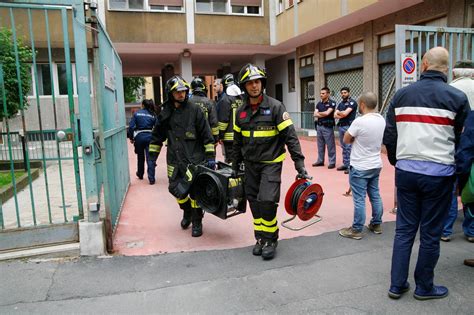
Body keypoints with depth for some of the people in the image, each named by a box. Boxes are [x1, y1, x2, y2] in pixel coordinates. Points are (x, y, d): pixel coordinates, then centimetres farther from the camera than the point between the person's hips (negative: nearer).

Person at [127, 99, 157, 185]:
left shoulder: (137, 114, 2)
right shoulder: (153, 115, 3)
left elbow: (131, 127, -4)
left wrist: (131, 137, 5)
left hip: (139, 136, 1)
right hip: (150, 136, 0)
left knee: (140, 157, 19)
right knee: (150, 158, -1)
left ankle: (140, 174, 37)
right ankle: (151, 178, -7)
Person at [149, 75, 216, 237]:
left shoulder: (194, 109, -4)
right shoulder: (165, 113, 6)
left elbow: (206, 134, -4)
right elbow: (157, 136, 15)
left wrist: (211, 156, -7)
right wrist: (152, 156, 13)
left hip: (194, 158, -3)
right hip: (174, 159, 4)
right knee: (175, 189, 7)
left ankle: (197, 222, 19)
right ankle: (187, 211, 36)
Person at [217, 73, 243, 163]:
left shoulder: (225, 99, -12)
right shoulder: (241, 98, 10)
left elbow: (223, 120, -15)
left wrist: (220, 135, -8)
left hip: (229, 136, -7)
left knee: (230, 159, -3)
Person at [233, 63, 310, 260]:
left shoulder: (275, 106, -10)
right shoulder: (241, 112, 5)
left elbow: (290, 136, -13)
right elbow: (238, 142, 14)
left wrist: (299, 163, -19)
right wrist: (235, 166, 15)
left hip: (271, 163, -5)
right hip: (250, 165, 5)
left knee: (267, 201, -12)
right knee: (254, 203, 9)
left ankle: (270, 240, 9)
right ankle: (260, 237, 26)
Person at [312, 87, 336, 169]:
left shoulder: (332, 103, -5)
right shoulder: (319, 104, 12)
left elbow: (327, 113, -16)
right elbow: (315, 114, 2)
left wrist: (319, 113, -2)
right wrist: (324, 114, -11)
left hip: (328, 127, -6)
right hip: (319, 126, 6)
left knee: (330, 145, -2)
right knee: (320, 145, 12)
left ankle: (332, 162, 3)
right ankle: (320, 161, 20)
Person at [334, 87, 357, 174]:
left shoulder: (352, 102, -4)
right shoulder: (341, 103, 18)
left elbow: (345, 113, -15)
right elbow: (335, 115, 8)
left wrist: (339, 112, 3)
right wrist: (342, 114, -9)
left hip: (349, 126, -7)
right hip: (341, 126, 7)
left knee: (349, 147, -8)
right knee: (343, 147, 11)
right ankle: (345, 164, 17)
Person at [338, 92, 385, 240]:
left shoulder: (359, 121, -22)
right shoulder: (381, 120, 2)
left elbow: (346, 140, -11)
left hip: (359, 167, -7)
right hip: (376, 165, 8)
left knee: (359, 199, 0)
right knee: (375, 196, 17)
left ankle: (356, 230, 9)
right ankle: (376, 225, 29)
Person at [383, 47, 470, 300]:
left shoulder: (401, 95, 3)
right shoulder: (457, 98, -6)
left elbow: (389, 136, 5)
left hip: (406, 172, 3)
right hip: (438, 174, -3)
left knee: (404, 229, 13)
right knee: (430, 233, 9)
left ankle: (397, 285, 19)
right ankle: (424, 287, 25)